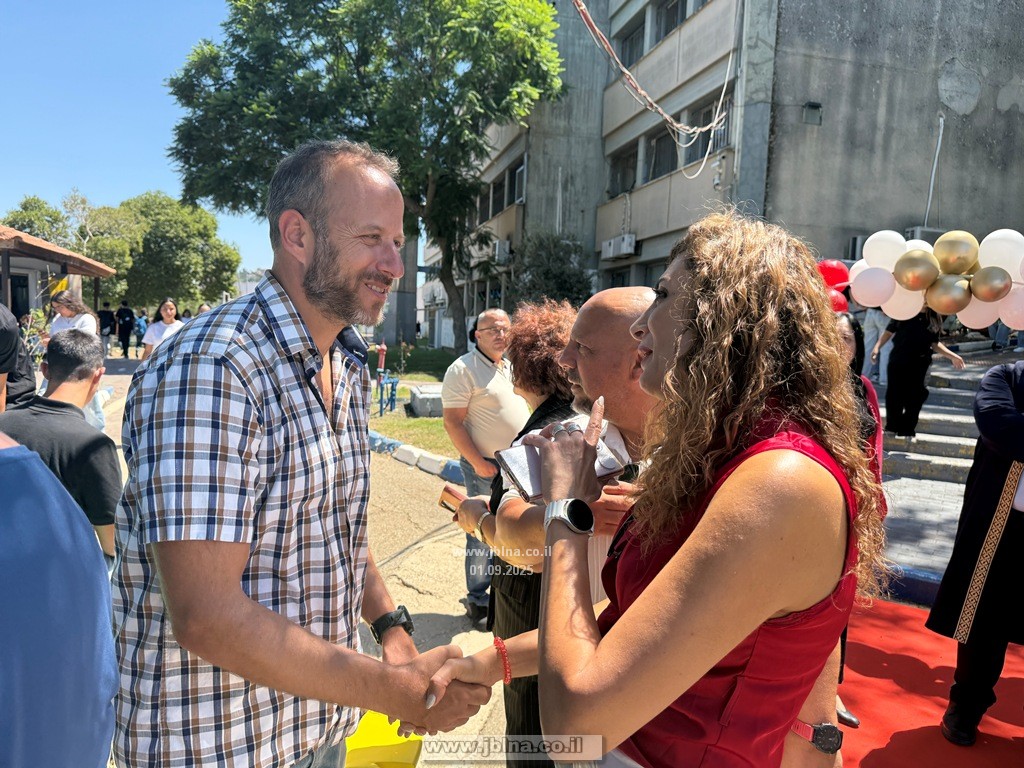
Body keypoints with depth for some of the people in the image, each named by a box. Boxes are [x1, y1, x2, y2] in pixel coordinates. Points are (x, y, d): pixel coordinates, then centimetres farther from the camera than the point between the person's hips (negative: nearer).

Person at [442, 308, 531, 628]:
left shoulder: (512, 367, 13)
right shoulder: (463, 369, -11)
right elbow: (452, 422, -16)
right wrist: (478, 462, -19)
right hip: (485, 467, -7)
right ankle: (478, 601, 16)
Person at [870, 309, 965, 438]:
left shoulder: (934, 319, 4)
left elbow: (934, 343, 13)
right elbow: (889, 332, -3)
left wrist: (953, 356, 10)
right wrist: (877, 347, -16)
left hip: (919, 366, 2)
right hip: (897, 363, -2)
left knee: (915, 398, 3)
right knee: (894, 395, 3)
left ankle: (907, 430, 17)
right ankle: (892, 427, 20)